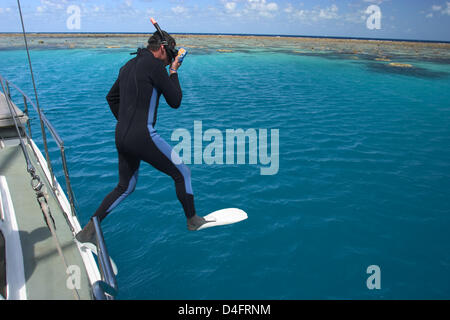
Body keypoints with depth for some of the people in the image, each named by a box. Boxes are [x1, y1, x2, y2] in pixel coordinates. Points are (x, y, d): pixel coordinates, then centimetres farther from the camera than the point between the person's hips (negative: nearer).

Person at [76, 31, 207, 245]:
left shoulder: (129, 65, 17)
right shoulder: (155, 64, -10)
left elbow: (111, 97, 26)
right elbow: (175, 102, -6)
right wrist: (173, 72, 7)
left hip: (121, 137, 9)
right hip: (142, 137, -9)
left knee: (125, 187, 21)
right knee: (182, 172, 9)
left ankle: (88, 231, 24)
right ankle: (193, 220, 22)